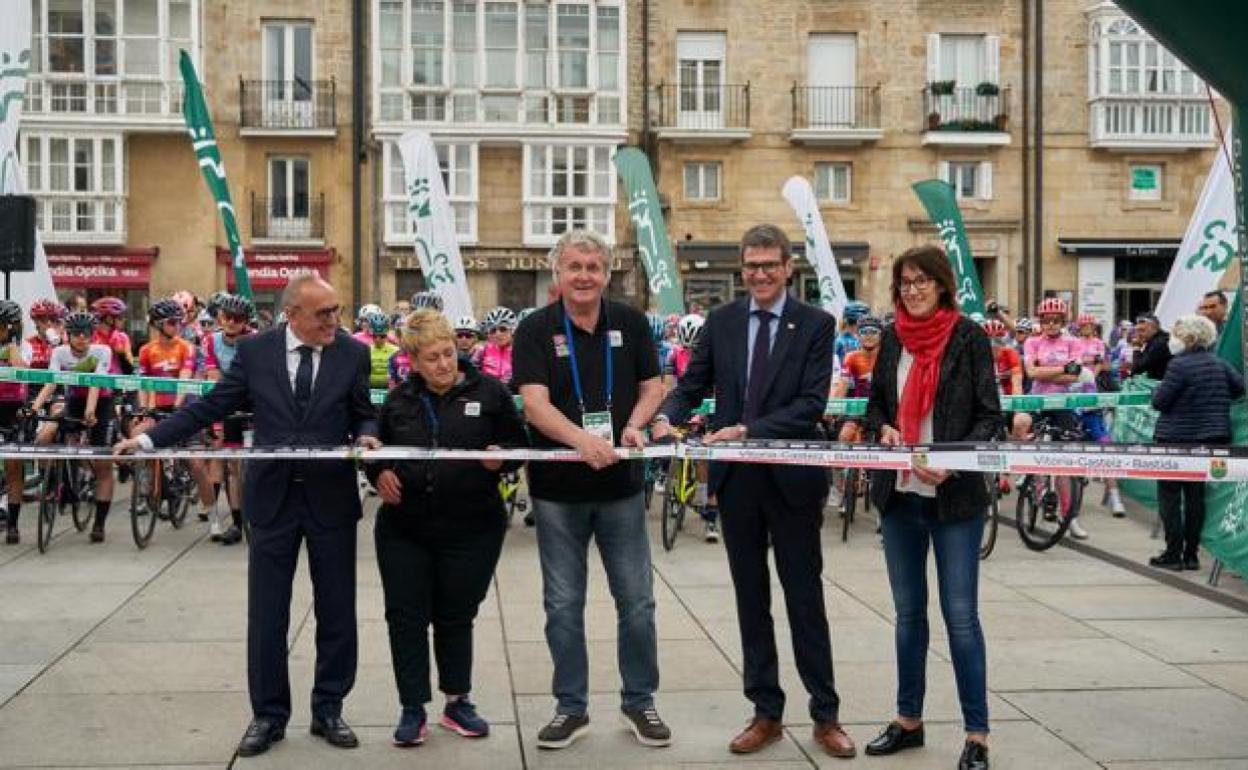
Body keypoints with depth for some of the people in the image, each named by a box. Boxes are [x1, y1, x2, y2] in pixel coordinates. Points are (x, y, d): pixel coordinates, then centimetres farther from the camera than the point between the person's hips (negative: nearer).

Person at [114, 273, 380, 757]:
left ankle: (328, 710, 23)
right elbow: (212, 406, 1)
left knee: (336, 612, 8)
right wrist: (149, 440, -6)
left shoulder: (353, 354, -3)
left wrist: (367, 436, -20)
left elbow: (363, 414, 3)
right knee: (266, 615, 6)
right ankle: (268, 715, 19)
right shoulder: (254, 350, -2)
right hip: (273, 496, 0)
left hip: (332, 498, 0)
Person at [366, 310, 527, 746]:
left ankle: (457, 702, 26)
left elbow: (519, 444, 2)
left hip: (471, 529, -2)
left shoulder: (488, 391, -2)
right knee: (406, 618, 2)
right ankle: (413, 709, 13)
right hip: (404, 529, 2)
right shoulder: (398, 401, 5)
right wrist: (379, 474, -4)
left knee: (456, 618, 11)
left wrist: (501, 458, -19)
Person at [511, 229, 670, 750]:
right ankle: (571, 707, 20)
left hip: (621, 486, 2)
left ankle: (639, 700, 23)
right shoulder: (536, 330, -5)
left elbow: (652, 386, 10)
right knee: (563, 605, 7)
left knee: (636, 601, 7)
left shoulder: (631, 323, 3)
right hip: (557, 489, -1)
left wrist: (635, 424, -12)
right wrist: (583, 439, -33)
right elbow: (535, 404, -16)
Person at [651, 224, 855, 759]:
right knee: (751, 598, 11)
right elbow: (692, 384, 5)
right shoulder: (721, 322, 6)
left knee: (805, 598, 5)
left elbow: (811, 404, -13)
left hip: (792, 478, -3)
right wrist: (667, 416, -16)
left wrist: (749, 430, -24)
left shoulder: (816, 325, -4)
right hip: (736, 479, 3)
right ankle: (766, 713, 21)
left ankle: (826, 716, 17)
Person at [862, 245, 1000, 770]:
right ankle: (908, 720, 26)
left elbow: (989, 415, -6)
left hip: (954, 496, -5)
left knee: (960, 615, -3)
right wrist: (884, 429, -6)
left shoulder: (969, 337, -5)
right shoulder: (892, 339, 8)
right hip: (899, 494, 5)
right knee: (908, 611, 14)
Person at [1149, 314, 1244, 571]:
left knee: (1169, 495, 4)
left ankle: (1173, 554, 3)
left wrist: (1157, 390, 5)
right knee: (1196, 496, 12)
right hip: (1211, 439, 6)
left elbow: (1159, 402, -16)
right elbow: (1240, 387, 9)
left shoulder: (1179, 364, -17)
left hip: (1176, 438, -6)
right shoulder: (1219, 363, 5)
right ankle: (1191, 555, 15)